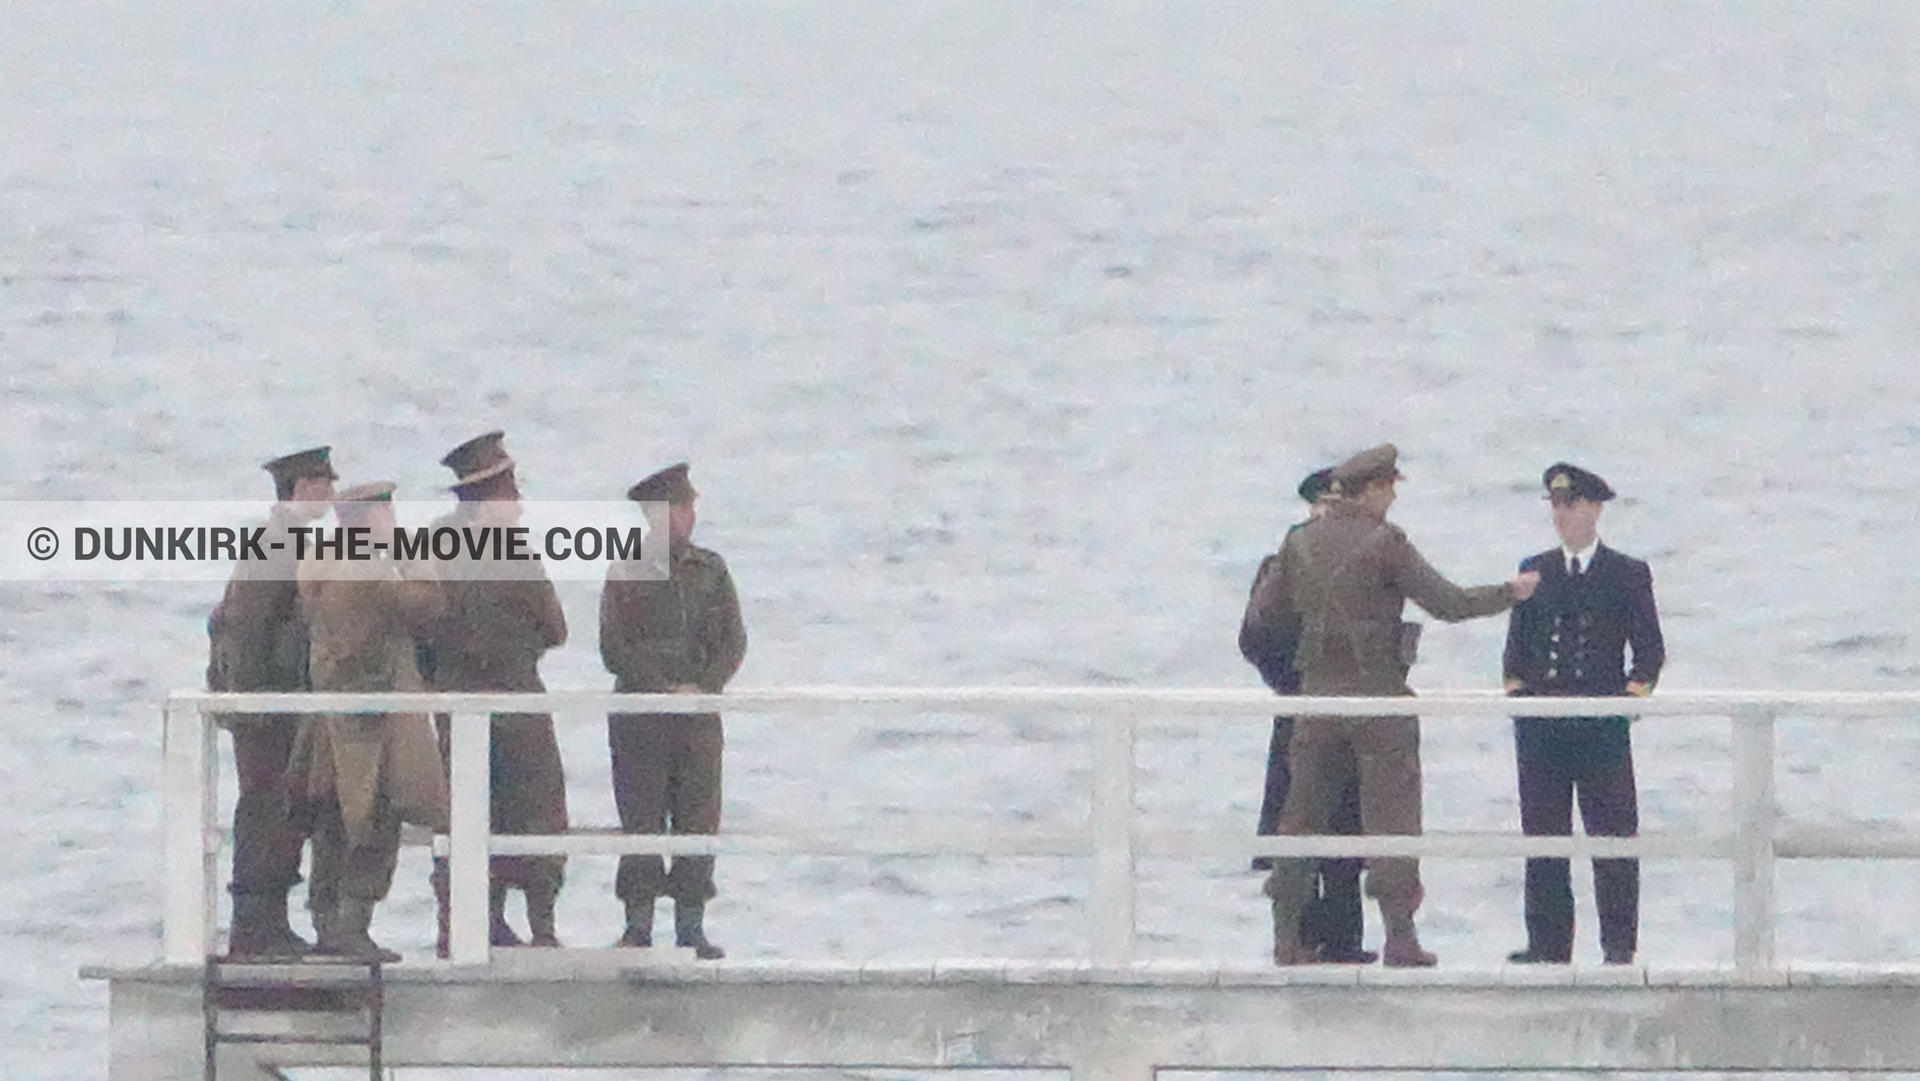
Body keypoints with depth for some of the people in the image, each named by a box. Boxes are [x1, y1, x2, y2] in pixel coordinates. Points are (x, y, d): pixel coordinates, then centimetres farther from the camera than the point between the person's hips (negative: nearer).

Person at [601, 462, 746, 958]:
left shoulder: (709, 570, 8)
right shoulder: (626, 573, -2)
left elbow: (733, 641, 6)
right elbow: (615, 650, -6)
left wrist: (704, 688, -10)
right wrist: (664, 691, -13)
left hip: (698, 714, 3)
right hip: (639, 716, -3)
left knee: (698, 819, 1)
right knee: (641, 820, -3)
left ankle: (691, 928, 7)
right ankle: (638, 925, 2)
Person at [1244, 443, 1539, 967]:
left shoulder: (1299, 544, 6)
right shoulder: (1384, 543, -10)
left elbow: (1262, 616, 12)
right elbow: (1447, 603, -9)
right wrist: (1511, 592, 5)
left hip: (1318, 689, 5)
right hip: (1376, 688, -5)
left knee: (1304, 811, 9)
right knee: (1390, 812, 0)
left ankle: (1287, 934, 7)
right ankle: (1399, 937, -2)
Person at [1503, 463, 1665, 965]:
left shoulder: (1628, 575, 7)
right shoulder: (1535, 571, 15)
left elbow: (1650, 650, 6)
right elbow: (1516, 645, 16)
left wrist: (1634, 691, -9)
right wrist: (1515, 686, -1)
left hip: (1603, 719, -3)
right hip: (1540, 725, 3)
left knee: (1613, 836, -4)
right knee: (1542, 835, 2)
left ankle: (1619, 943, 1)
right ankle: (1548, 942, 7)